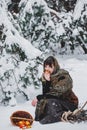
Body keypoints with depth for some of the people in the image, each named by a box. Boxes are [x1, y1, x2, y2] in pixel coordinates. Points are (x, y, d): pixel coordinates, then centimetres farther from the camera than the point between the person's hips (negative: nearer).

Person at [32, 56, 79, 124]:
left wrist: (39, 97, -20)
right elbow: (45, 93, -3)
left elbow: (57, 93, -22)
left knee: (51, 102, -33)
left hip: (69, 103, -6)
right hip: (56, 101, 6)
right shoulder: (45, 76, 2)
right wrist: (46, 81, -20)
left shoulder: (64, 76, -15)